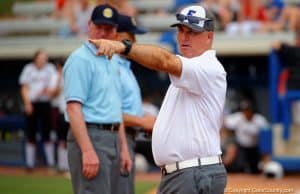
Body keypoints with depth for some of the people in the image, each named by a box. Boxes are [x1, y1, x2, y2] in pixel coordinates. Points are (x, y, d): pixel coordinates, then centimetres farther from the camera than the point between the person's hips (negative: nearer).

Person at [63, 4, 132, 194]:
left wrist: (123, 148, 18)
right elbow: (73, 108, -18)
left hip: (111, 138, 9)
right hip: (90, 137, -9)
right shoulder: (81, 59, -10)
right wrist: (87, 150, -25)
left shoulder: (111, 63, 18)